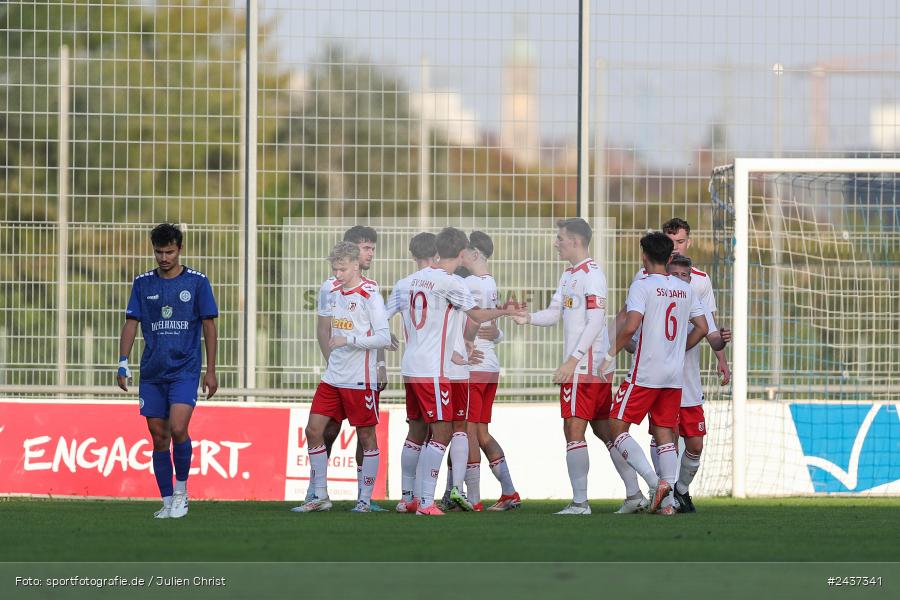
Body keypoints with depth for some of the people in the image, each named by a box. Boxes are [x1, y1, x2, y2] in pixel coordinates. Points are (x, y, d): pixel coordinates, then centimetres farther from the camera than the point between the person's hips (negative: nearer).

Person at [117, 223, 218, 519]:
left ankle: (181, 491, -1)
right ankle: (167, 501, 10)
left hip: (184, 370, -3)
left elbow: (209, 326, 3)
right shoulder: (143, 283, 8)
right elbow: (131, 324, 8)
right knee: (159, 437, 2)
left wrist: (211, 371, 0)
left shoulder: (197, 282, 1)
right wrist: (123, 362, -5)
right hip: (151, 372, 3)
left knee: (178, 429, -19)